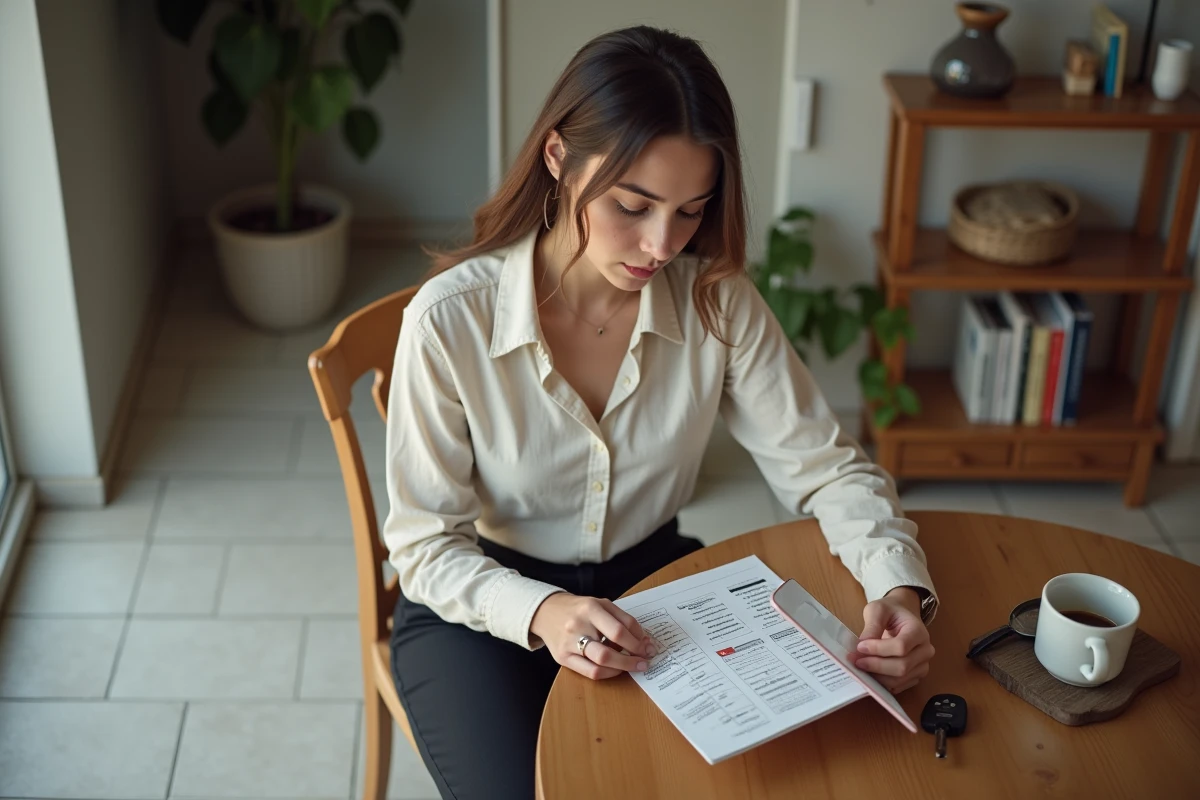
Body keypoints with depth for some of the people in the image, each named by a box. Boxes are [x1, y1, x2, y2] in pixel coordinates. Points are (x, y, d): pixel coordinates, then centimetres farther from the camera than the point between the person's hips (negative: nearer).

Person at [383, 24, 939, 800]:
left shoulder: (716, 300, -15)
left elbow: (827, 466, -9)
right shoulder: (451, 319, -24)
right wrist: (540, 613, -37)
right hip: (483, 599, -2)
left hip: (651, 576, 3)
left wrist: (899, 587, -28)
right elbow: (426, 545, -17)